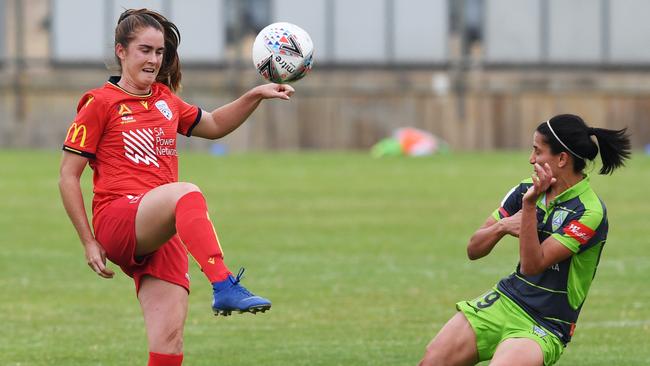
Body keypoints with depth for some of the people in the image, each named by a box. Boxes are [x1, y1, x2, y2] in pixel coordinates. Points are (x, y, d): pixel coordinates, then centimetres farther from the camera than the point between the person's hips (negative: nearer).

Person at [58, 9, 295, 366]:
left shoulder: (165, 100, 20)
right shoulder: (100, 104, 2)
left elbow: (214, 125, 36)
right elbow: (68, 177, 1)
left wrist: (255, 95, 19)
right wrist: (89, 242, -5)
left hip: (161, 236, 7)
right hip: (117, 222, -7)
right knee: (186, 193, -36)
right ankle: (224, 288, -54)